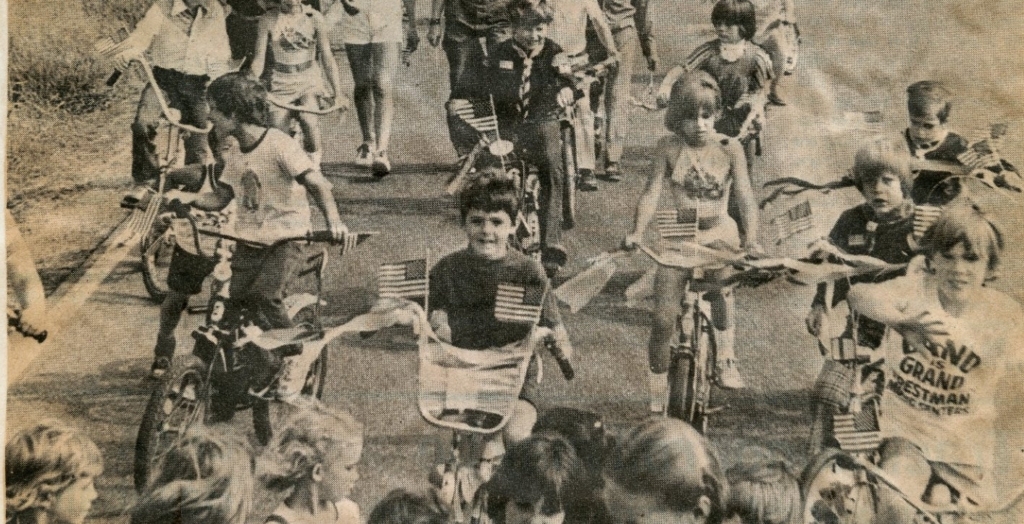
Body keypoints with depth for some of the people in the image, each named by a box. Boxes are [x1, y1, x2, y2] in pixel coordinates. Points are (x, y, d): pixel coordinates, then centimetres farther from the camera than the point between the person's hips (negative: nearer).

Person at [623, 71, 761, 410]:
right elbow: (651, 194, -8)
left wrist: (751, 239, -28)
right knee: (663, 319, -3)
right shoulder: (669, 149, -5)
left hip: (719, 234, 0)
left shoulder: (729, 149, -8)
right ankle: (658, 393, 13)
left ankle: (725, 359, -1)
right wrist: (637, 233, -23)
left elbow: (745, 197, -13)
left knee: (720, 282, -23)